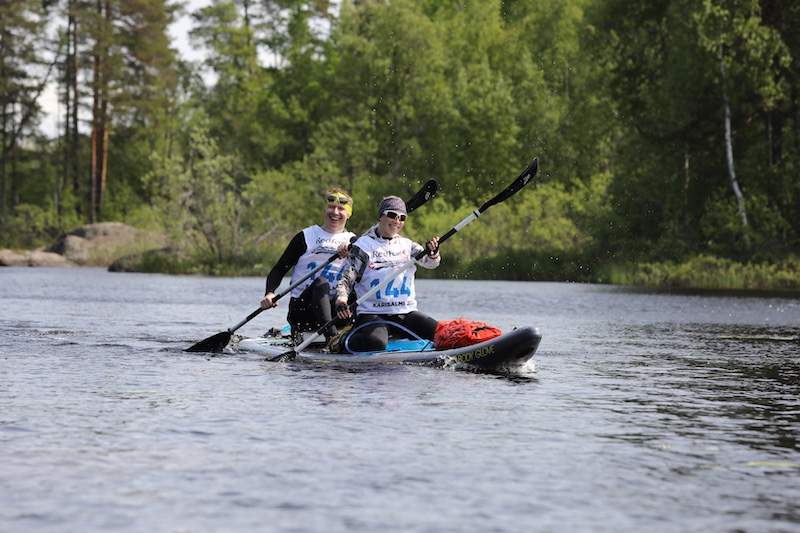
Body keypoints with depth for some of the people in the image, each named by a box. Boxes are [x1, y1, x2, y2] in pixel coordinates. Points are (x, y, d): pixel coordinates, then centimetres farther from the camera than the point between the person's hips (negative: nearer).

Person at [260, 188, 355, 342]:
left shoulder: (351, 240, 13)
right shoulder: (306, 237, 7)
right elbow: (278, 270, 3)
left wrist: (350, 248, -31)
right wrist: (270, 293, -16)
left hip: (332, 312, 2)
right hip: (301, 310, -2)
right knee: (321, 283, -33)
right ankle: (331, 335, -53)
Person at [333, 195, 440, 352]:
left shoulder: (407, 245, 14)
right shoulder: (363, 246, 1)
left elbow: (430, 263, -2)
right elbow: (346, 280, -3)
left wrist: (432, 253, -26)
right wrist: (341, 301, -23)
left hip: (406, 312, 5)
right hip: (372, 313, -5)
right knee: (376, 342, -36)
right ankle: (344, 341, -3)